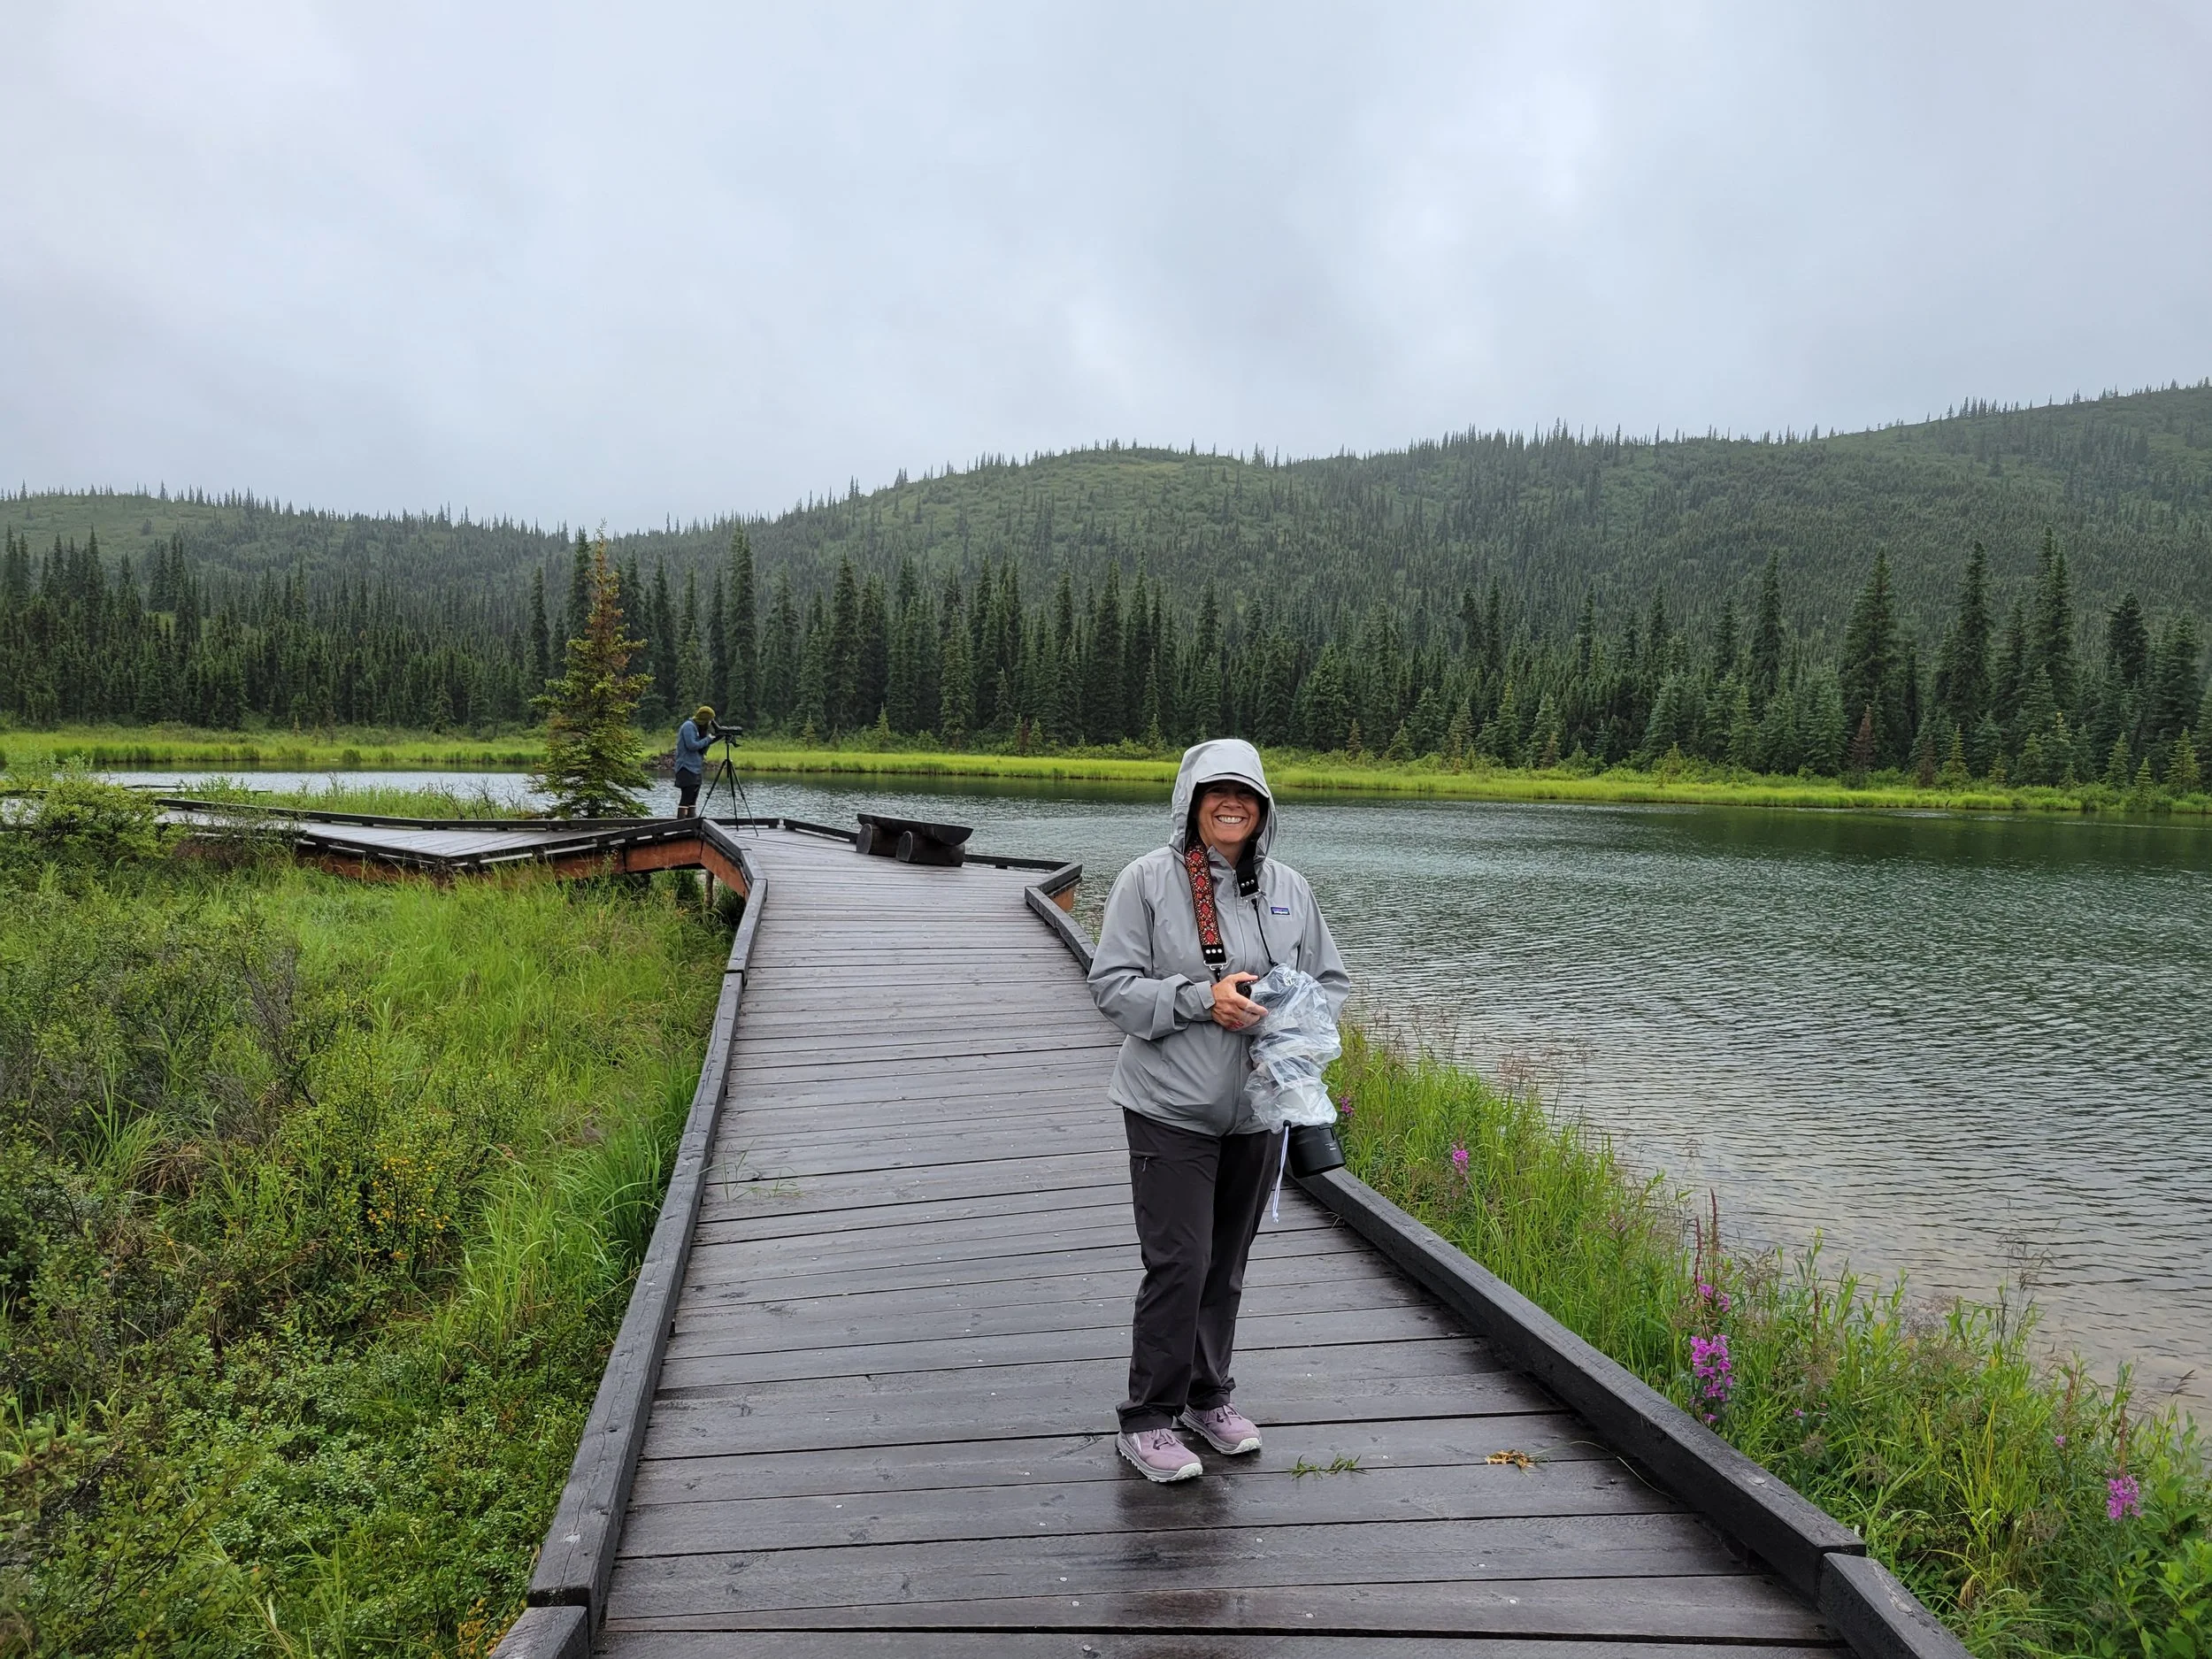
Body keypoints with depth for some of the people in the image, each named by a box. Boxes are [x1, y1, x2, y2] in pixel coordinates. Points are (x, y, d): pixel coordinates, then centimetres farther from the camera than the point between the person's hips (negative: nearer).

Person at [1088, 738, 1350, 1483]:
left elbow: (1331, 981, 12)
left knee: (1228, 1263, 16)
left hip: (1256, 1109, 5)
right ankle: (1146, 1421, 12)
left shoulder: (1288, 888, 4)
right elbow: (1112, 983, -11)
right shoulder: (1148, 879, -9)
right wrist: (1202, 999, -22)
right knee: (1179, 1263, -5)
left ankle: (1210, 1397, 35)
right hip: (1171, 1110, -5)